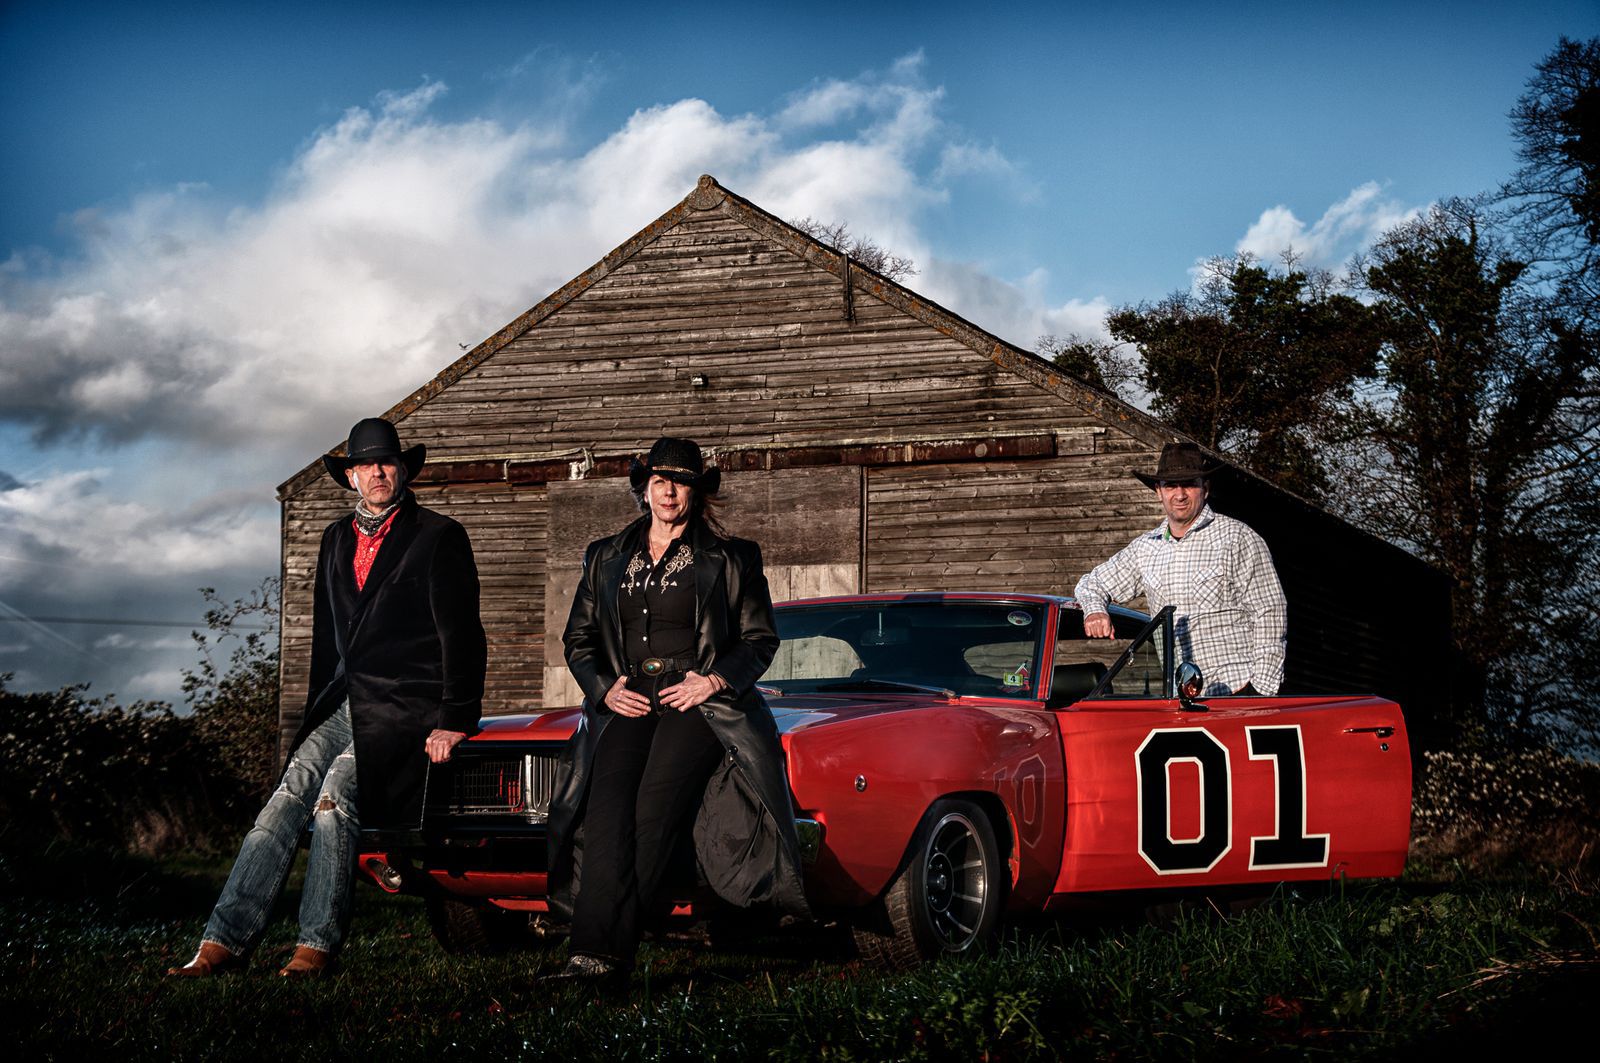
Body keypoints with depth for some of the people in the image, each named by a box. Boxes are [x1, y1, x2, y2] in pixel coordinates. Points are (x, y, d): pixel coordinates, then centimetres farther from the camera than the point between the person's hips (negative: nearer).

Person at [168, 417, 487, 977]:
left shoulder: (439, 537, -1)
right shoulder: (337, 539, 18)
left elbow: (461, 636, -5)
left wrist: (453, 721, -11)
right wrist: (318, 712, 20)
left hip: (405, 710, -6)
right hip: (343, 708, 6)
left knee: (335, 794, -25)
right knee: (284, 804, -12)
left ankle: (316, 946, -18)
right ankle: (222, 943, -17)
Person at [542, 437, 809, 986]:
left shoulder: (730, 559, 12)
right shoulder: (606, 558, 20)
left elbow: (760, 640, 11)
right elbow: (578, 638, 22)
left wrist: (714, 680, -6)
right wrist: (605, 688, 3)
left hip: (698, 701, -3)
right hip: (628, 702, 3)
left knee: (653, 810, -26)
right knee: (608, 809, -24)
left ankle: (603, 952, -31)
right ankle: (593, 954, -35)